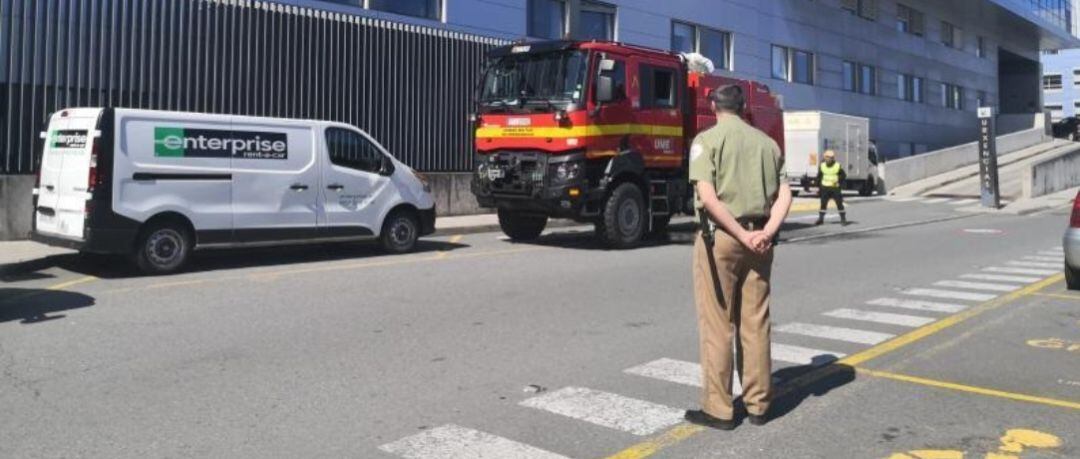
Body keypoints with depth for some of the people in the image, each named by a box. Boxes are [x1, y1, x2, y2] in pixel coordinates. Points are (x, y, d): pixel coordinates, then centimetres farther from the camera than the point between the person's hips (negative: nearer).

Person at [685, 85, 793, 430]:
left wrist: (743, 236, -14)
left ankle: (718, 409, 6)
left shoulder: (707, 139, -3)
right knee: (756, 323, 10)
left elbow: (707, 197, -16)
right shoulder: (767, 142, 13)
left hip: (720, 237, -5)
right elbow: (784, 195, 2)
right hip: (758, 240, 5)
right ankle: (758, 404, 18)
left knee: (717, 325, 1)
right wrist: (766, 233, -10)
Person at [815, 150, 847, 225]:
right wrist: (819, 185, 7)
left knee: (839, 203, -1)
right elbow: (819, 176, 11)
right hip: (825, 187, 3)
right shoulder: (822, 166, 4)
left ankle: (843, 219, 7)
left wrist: (839, 182, -13)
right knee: (823, 204, 4)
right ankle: (820, 219, 11)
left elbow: (843, 175, 0)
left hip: (835, 188, -2)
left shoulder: (838, 166, -5)